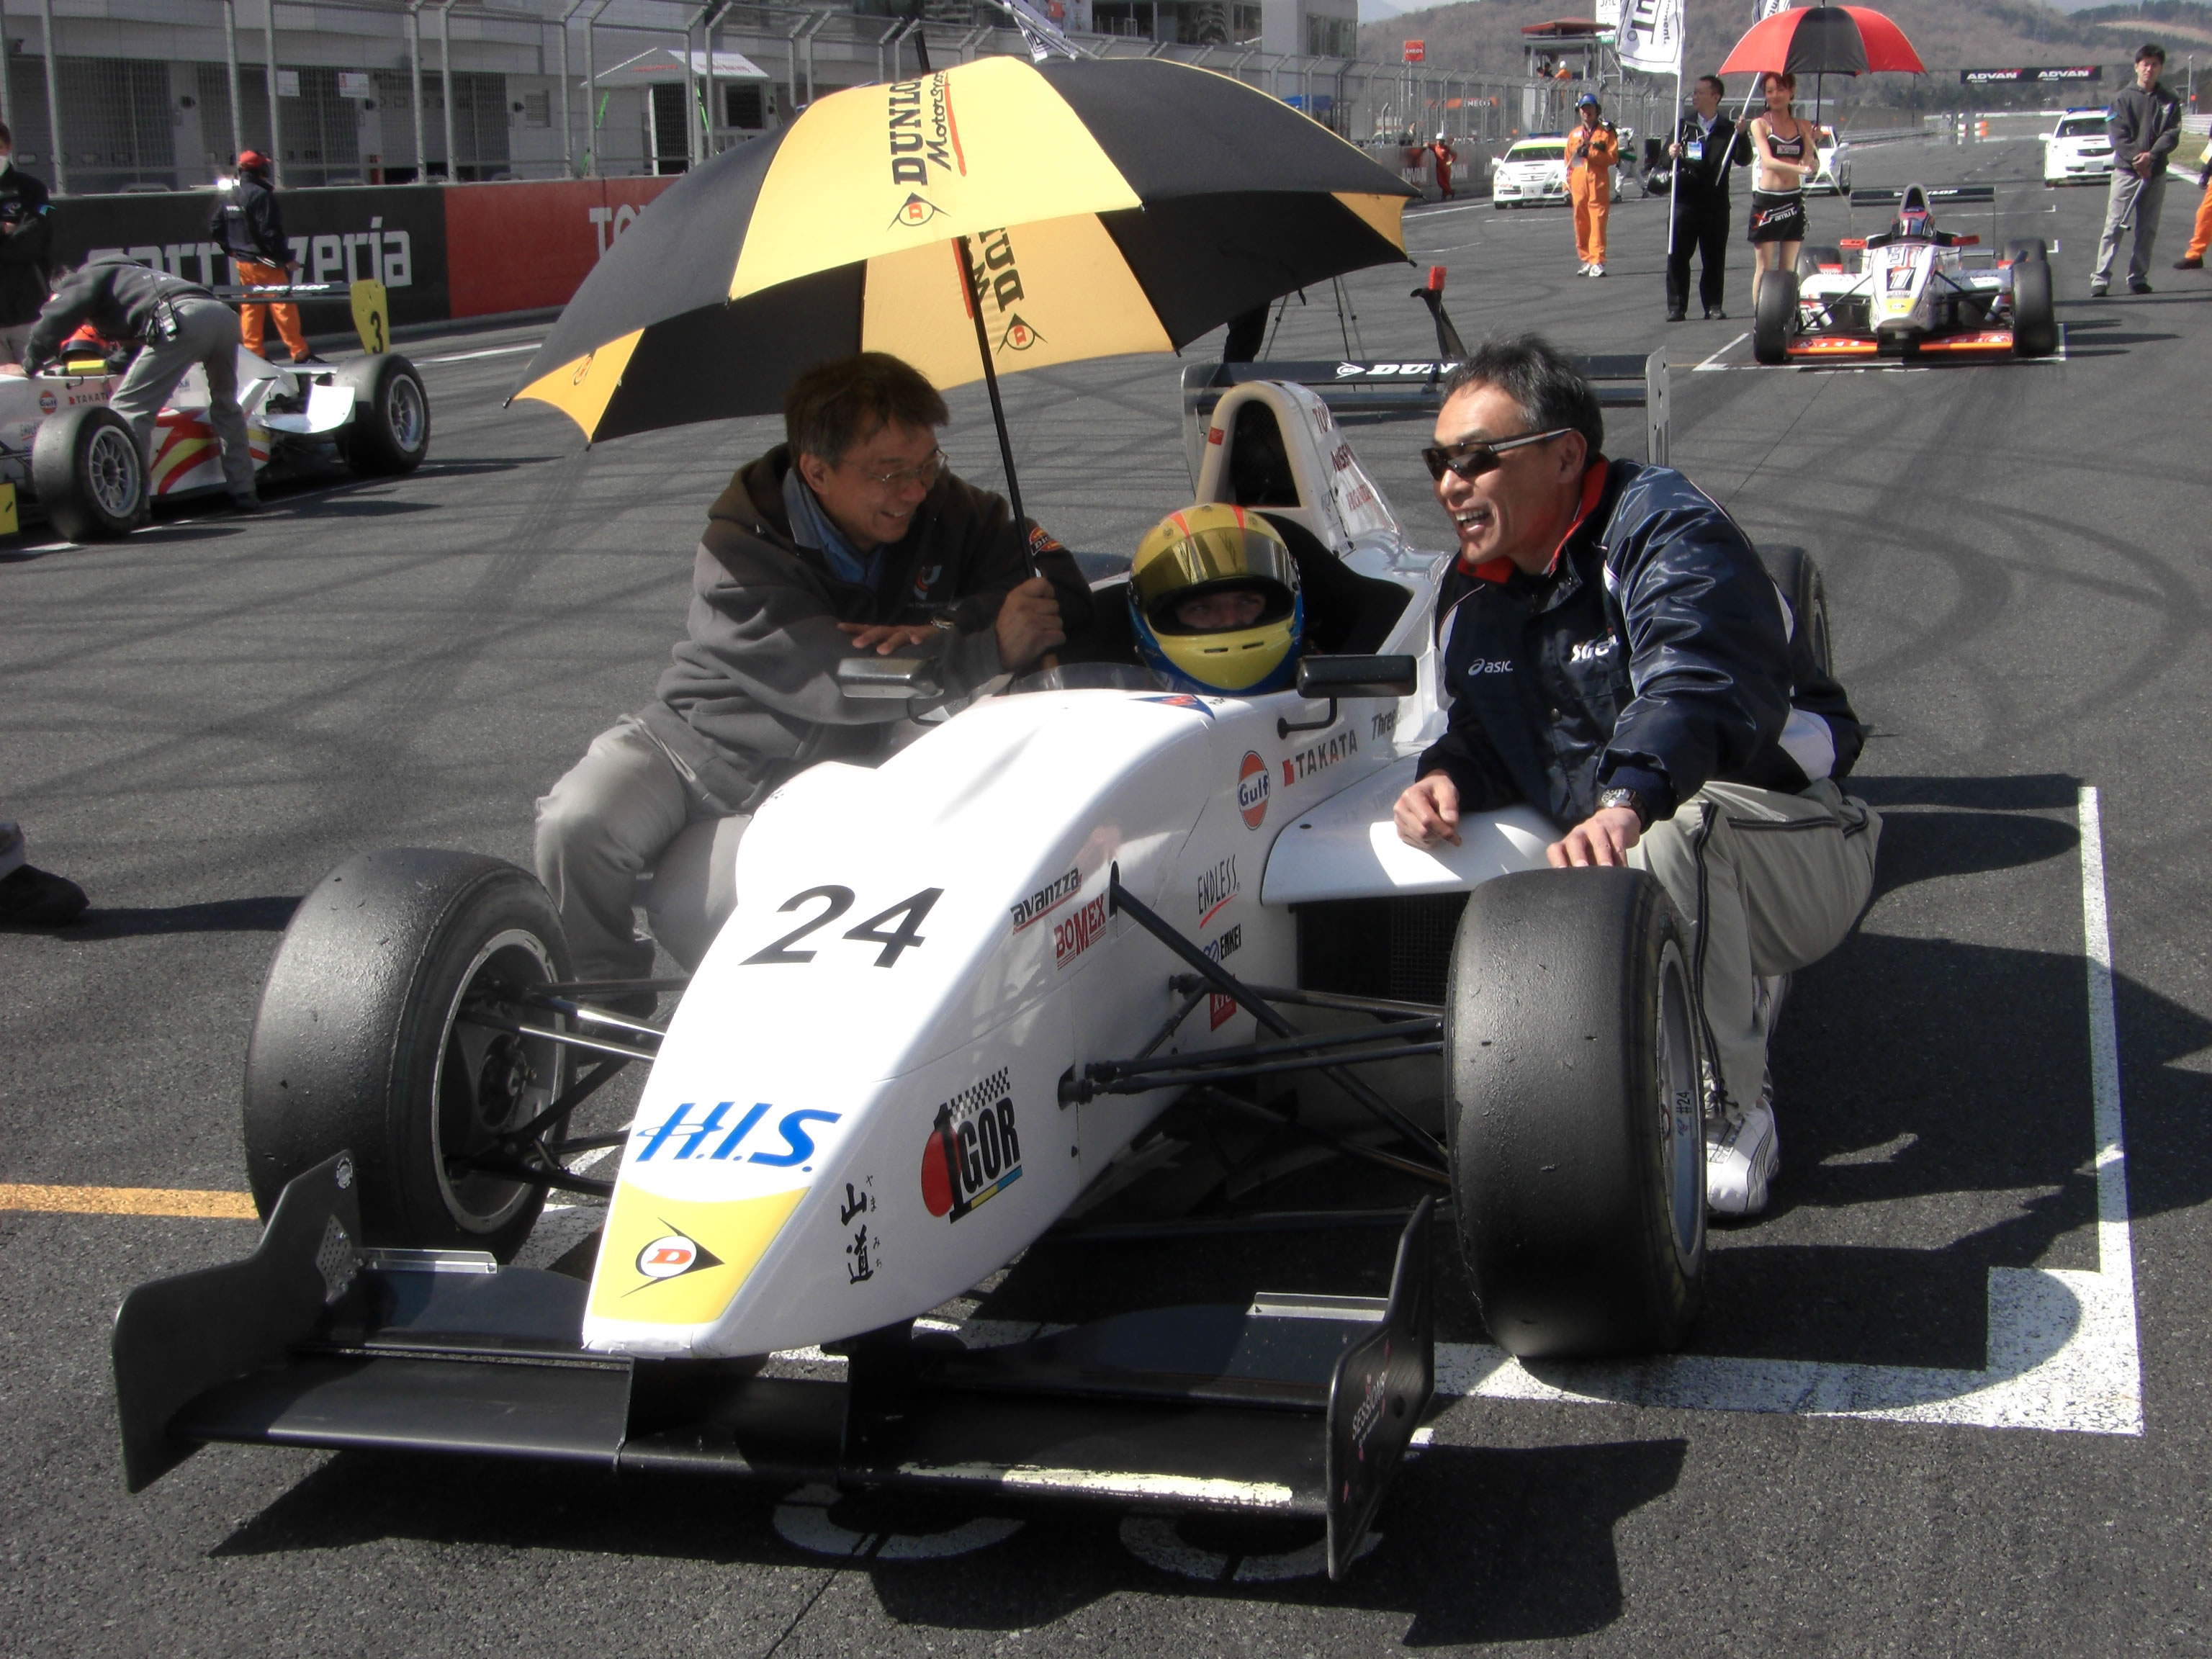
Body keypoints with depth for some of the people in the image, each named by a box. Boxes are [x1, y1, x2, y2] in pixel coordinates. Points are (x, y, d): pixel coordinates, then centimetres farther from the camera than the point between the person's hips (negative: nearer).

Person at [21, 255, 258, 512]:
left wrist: (33, 361, 15)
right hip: (223, 315, 8)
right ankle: (243, 492, 27)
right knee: (225, 402, 29)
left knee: (129, 408, -2)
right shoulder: (120, 275, 42)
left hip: (181, 321, -8)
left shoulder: (88, 277, 19)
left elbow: (57, 316, 3)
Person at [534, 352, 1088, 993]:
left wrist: (940, 629, -29)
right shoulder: (741, 552, -21)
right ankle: (605, 1000, 0)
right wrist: (988, 651, -38)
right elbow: (828, 680, -34)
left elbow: (1062, 594, -13)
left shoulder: (947, 512, -8)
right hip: (689, 743, 0)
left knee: (691, 908, -27)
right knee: (578, 825, -28)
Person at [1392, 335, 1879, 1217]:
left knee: (1677, 826, -40)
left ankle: (1731, 1110, -22)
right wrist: (1446, 779, -11)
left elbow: (1696, 682, -38)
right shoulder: (1474, 594, 4)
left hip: (1796, 854, -8)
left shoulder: (1664, 526, -20)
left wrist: (1627, 798, -57)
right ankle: (1733, 993, 15)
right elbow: (1487, 733, 14)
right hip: (1630, 861, 8)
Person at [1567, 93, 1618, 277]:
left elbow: (1613, 156, -5)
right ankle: (1586, 260, 13)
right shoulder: (1574, 134, 18)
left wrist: (1590, 153, -13)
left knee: (1598, 222, -10)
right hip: (1578, 184, 4)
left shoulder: (1606, 132, 6)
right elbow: (1568, 162, 17)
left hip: (1598, 184, -4)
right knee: (1581, 224, 4)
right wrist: (1567, 186, 11)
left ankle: (1597, 262, -14)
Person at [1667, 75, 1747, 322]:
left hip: (1716, 202, -1)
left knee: (1714, 258, 2)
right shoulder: (1684, 125, 11)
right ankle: (1676, 307, 2)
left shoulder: (1728, 129, 6)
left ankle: (1714, 306, 8)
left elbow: (1743, 160, -3)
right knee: (1677, 255, -2)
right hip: (1685, 201, 1)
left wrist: (1741, 135, -18)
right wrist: (1671, 153, -14)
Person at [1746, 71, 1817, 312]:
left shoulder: (1803, 127, 9)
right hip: (1766, 199, -3)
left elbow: (1812, 167, 3)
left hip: (1794, 201, 3)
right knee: (1764, 266, -3)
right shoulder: (1760, 124, -1)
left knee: (1788, 267, 6)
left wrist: (1814, 146, -17)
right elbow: (1768, 161, -16)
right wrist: (1800, 168, -30)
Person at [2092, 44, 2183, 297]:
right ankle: (2100, 278, -9)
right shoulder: (2123, 98, 3)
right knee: (2114, 226, -7)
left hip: (2156, 173, 2)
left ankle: (2138, 278, 13)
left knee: (2148, 230, 5)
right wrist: (2136, 158, -18)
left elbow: (2172, 135, -2)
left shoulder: (2169, 102, 8)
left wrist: (2151, 155, -19)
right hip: (2126, 171, -2)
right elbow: (2118, 135, -5)